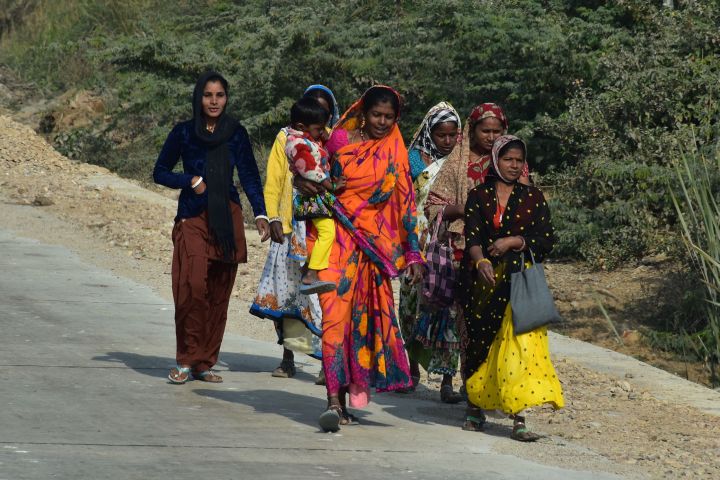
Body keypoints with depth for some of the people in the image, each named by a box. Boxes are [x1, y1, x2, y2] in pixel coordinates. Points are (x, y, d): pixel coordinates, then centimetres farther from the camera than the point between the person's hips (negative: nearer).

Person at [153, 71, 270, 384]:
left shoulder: (236, 133, 8)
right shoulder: (184, 133, 4)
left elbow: (249, 176, 6)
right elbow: (160, 172, 10)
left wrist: (260, 214, -6)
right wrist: (190, 181, -7)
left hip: (227, 218, 2)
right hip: (193, 218, -2)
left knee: (219, 294, 2)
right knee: (193, 287, -17)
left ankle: (204, 363, 10)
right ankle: (186, 360, -7)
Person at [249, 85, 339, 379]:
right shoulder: (286, 138, 12)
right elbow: (273, 181, 10)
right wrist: (273, 218, -1)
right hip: (289, 229, 2)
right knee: (286, 292, 3)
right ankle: (288, 359, 12)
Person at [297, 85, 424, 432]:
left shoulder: (395, 150, 8)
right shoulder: (341, 140, 2)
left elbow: (405, 202, 9)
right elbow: (319, 178, 14)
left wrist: (413, 253, 5)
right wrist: (304, 183, -10)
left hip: (375, 244, 2)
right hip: (338, 238, -2)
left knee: (363, 318, 5)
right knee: (336, 312, -14)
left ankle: (348, 397, 14)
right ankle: (335, 400, -20)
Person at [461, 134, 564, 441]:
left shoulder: (533, 198, 8)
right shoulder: (478, 196, 8)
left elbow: (546, 240, 2)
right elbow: (472, 236, -5)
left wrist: (514, 241, -11)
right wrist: (480, 261, -24)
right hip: (484, 279, 1)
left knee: (521, 343, -12)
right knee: (480, 341, 6)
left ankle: (519, 418, -16)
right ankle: (475, 407, 23)